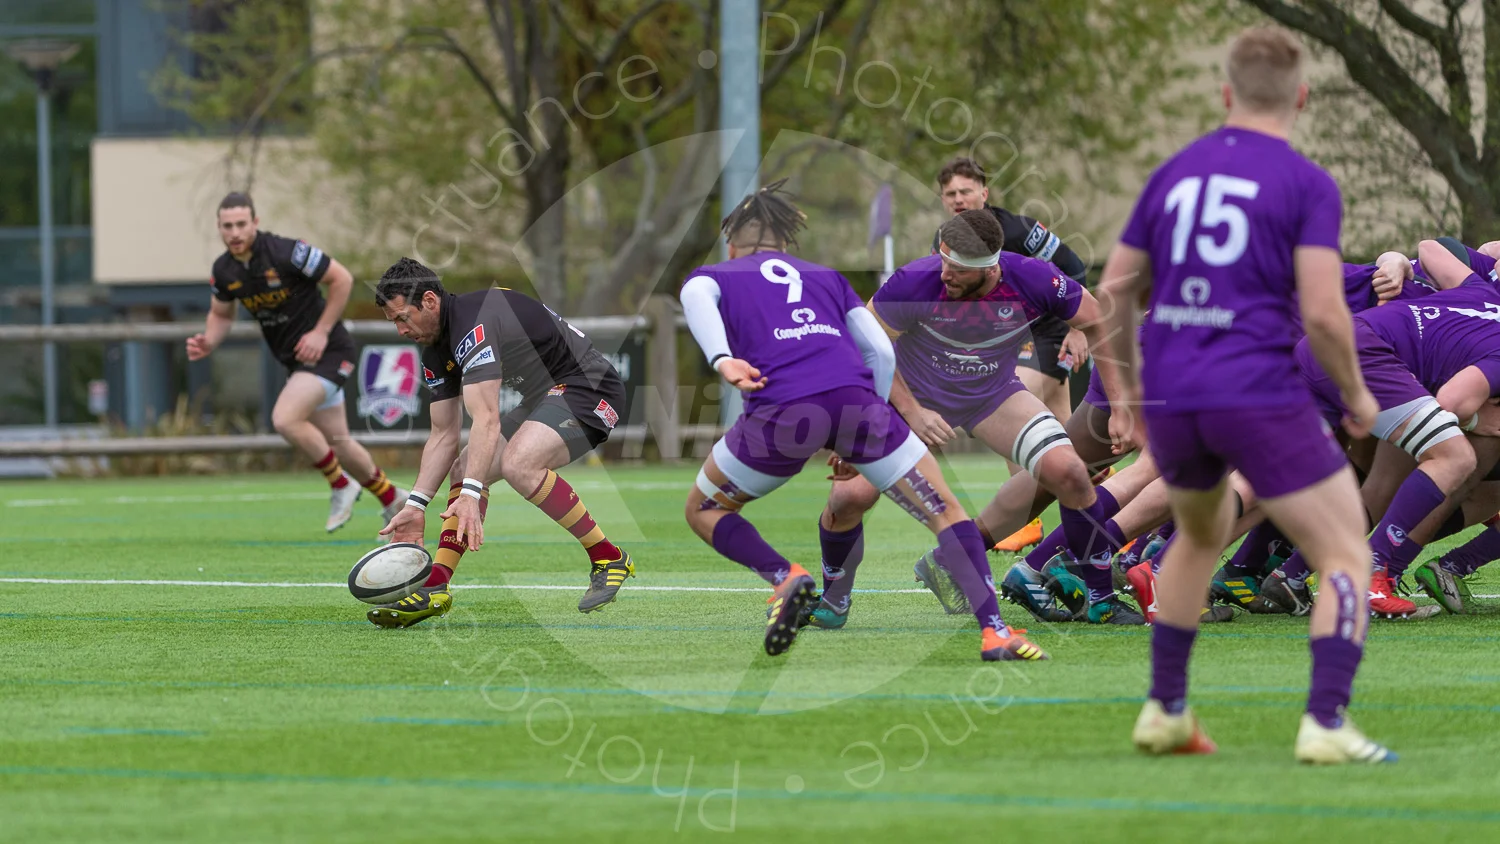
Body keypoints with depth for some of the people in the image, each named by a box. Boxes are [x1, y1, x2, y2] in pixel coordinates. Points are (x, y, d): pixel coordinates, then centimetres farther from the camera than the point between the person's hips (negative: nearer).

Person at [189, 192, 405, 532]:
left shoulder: (285, 252, -23)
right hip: (296, 362, 8)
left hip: (327, 351, -8)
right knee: (337, 443, 14)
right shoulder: (224, 270, -3)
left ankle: (340, 485, -4)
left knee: (285, 419, -25)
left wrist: (321, 331, -18)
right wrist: (207, 343, -7)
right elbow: (221, 314, 14)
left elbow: (342, 279, -16)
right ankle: (392, 500, 35)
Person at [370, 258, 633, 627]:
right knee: (464, 468, 3)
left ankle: (609, 559, -19)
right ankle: (434, 589, -2)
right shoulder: (436, 352, 6)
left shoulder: (475, 322, -25)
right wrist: (416, 505, 1)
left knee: (518, 464, -31)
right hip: (543, 400, 10)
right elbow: (444, 436, 11)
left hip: (590, 389, -10)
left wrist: (471, 495, -40)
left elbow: (486, 421, -34)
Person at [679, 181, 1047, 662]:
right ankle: (994, 631, -3)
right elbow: (881, 352, 24)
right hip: (856, 399, 2)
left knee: (703, 510, 22)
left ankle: (785, 579, -2)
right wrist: (859, 441, 29)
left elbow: (697, 299, 0)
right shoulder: (825, 277, 33)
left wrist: (722, 361, -18)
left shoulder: (714, 276, 26)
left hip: (783, 411, -2)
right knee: (946, 513, 14)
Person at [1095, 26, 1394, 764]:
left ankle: (1164, 711, 30)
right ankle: (1326, 723, -13)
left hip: (1172, 400, 6)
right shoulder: (1307, 185, -5)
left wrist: (1124, 396, 27)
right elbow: (1322, 313, -13)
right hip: (1262, 396, -6)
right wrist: (1357, 395, 4)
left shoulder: (1173, 175, 12)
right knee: (1346, 556, 3)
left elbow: (1113, 294, 15)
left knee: (1201, 536, 32)